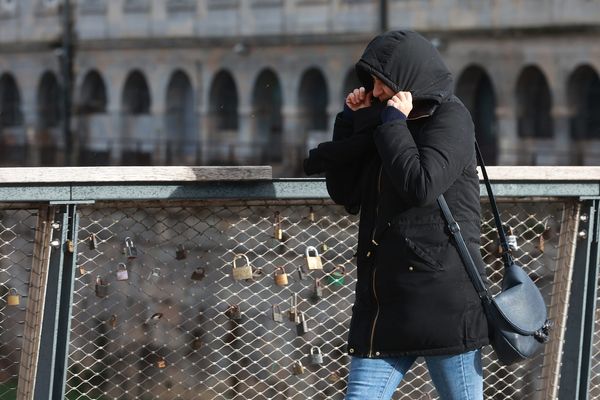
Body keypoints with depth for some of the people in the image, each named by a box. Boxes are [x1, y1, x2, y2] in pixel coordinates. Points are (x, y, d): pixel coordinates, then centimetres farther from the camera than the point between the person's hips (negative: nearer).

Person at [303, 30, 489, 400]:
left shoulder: (450, 118, -4)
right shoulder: (382, 126, 18)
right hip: (384, 303, 7)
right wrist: (351, 121, 10)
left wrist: (392, 122, -8)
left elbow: (421, 186, -18)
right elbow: (345, 193, 16)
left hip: (442, 300, -7)